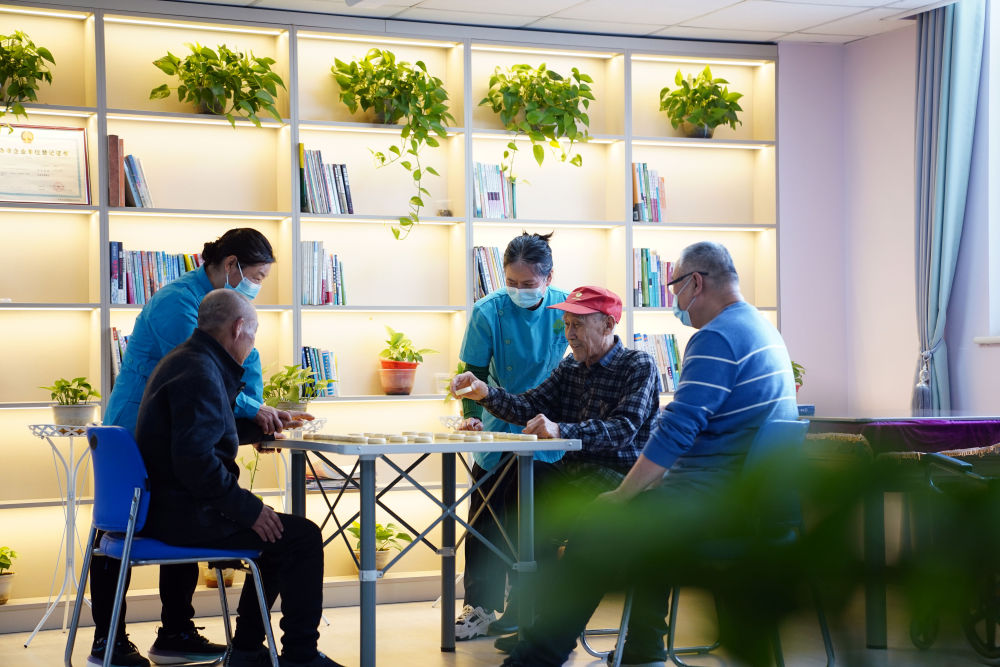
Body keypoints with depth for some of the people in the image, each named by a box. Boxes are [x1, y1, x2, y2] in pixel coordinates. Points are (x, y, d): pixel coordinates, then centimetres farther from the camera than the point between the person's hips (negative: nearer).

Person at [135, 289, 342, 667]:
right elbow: (195, 460, -30)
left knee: (277, 533, 24)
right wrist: (247, 508, -22)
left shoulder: (188, 361, 14)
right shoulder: (199, 375, -20)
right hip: (186, 517, -11)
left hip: (167, 506, 11)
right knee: (302, 537, -10)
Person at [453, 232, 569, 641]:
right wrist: (472, 415, -25)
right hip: (497, 435, 0)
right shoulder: (489, 311, -12)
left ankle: (522, 611, 14)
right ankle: (481, 608, 11)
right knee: (484, 523, 1)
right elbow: (477, 372, -9)